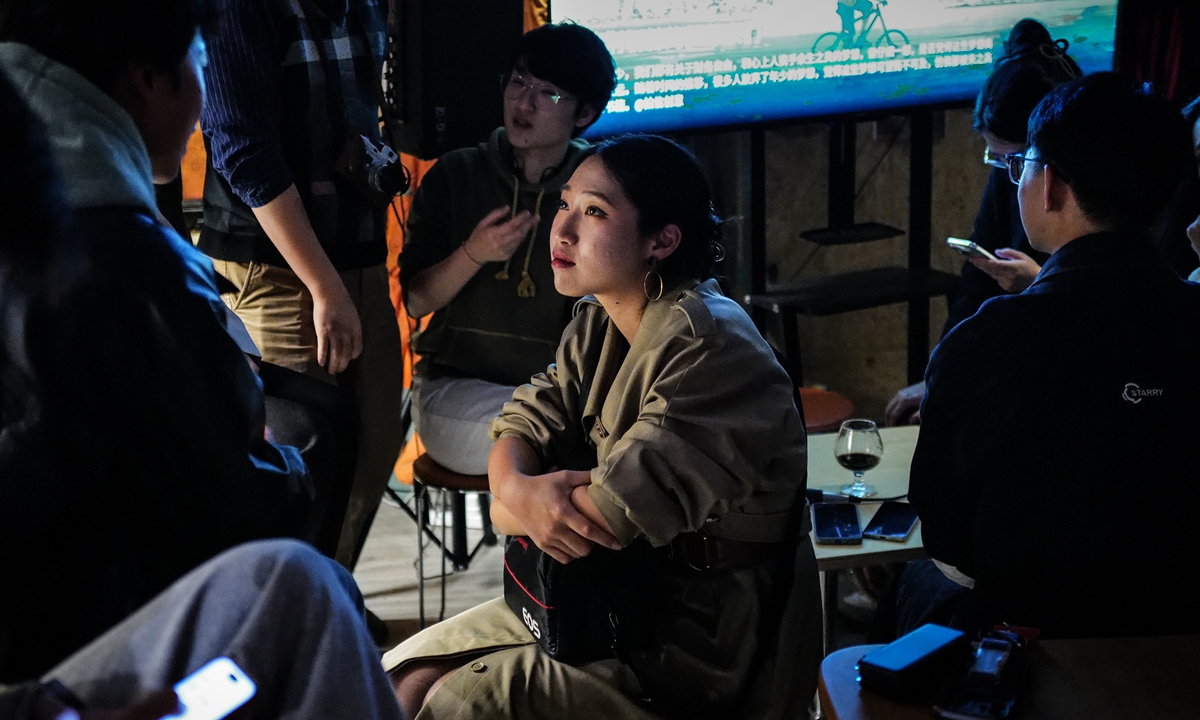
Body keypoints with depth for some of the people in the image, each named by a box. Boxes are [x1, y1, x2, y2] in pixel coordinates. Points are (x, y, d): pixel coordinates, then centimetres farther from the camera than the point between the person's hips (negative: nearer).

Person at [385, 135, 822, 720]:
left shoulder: (706, 348, -24)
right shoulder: (596, 323, 6)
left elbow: (611, 518, -29)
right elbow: (524, 424, 2)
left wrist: (508, 511, -10)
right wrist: (520, 490, -22)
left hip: (707, 646, -8)